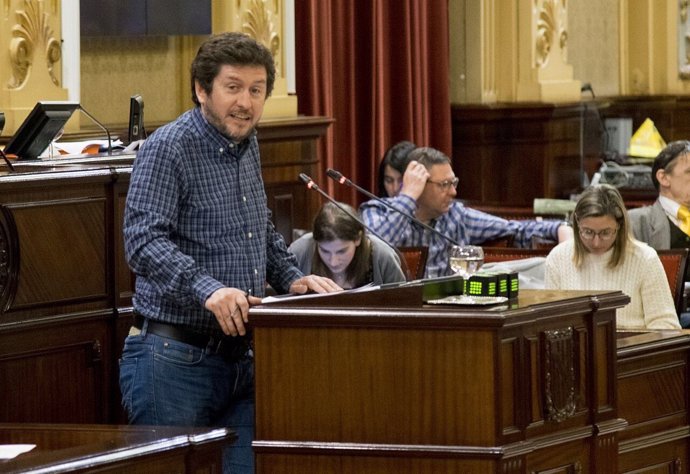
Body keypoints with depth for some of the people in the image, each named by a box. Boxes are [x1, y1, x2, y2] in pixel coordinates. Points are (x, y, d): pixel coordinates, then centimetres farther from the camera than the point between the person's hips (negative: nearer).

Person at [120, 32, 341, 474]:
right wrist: (207, 289, -35)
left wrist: (291, 276, 14)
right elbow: (144, 241, -22)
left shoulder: (247, 147, 16)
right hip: (175, 358, -7)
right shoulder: (168, 148, -10)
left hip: (241, 356, 7)